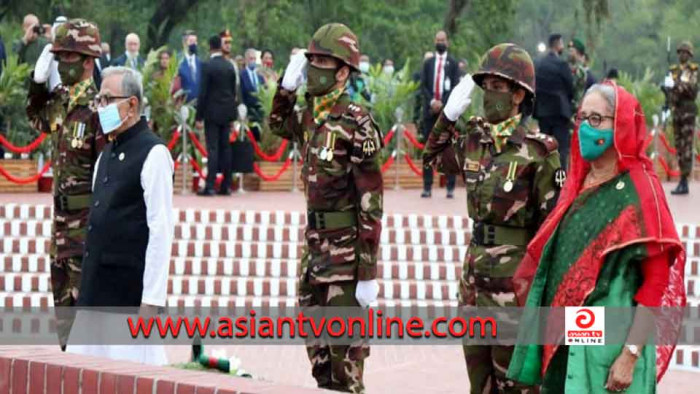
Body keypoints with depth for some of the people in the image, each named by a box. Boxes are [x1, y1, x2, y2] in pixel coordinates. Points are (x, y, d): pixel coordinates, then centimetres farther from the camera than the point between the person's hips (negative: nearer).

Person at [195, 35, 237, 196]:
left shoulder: (208, 67, -11)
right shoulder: (230, 66, 7)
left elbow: (203, 92, -12)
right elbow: (233, 91, 12)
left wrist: (199, 117, -7)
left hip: (212, 113, -5)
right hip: (227, 113, 5)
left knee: (212, 149, -7)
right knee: (225, 148, 9)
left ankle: (210, 186, -10)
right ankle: (226, 185, 10)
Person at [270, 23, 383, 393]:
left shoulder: (356, 123, -15)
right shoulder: (311, 116, 8)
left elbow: (371, 202, -17)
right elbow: (279, 126, 33)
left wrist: (368, 271, -19)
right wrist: (286, 87, 12)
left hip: (346, 249, -8)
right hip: (315, 242, 8)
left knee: (345, 347, -3)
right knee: (317, 346, 14)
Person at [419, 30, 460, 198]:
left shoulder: (453, 64, 7)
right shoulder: (428, 63, 15)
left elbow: (455, 87, -1)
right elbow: (423, 85, 7)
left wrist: (442, 103, -12)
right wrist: (432, 102, -9)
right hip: (430, 109, 2)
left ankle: (450, 187, -3)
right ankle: (427, 187, 0)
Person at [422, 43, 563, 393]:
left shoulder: (536, 150, -13)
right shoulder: (473, 139, 7)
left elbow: (553, 217, -12)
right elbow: (434, 158, 27)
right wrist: (449, 115, 15)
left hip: (514, 274, -7)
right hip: (476, 270, 7)